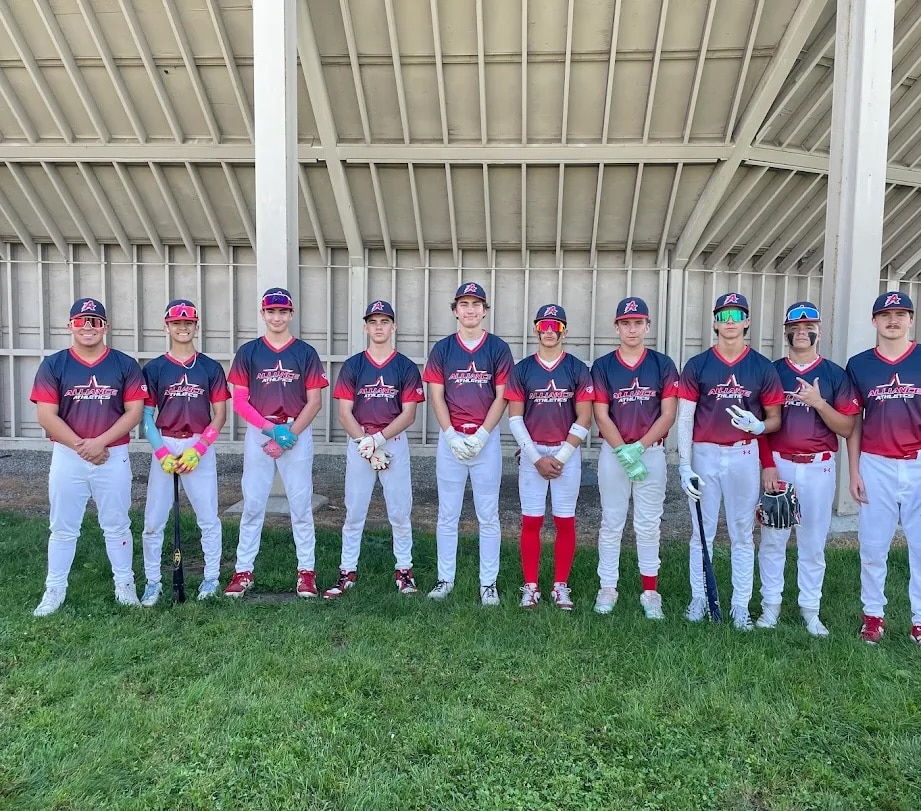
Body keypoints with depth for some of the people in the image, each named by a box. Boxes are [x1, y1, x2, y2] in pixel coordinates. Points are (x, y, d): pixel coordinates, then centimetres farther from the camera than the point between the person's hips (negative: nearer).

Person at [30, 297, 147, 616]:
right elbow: (47, 416, -5)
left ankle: (125, 585, 20)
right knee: (63, 528, 10)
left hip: (113, 456, 0)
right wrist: (81, 446, -15)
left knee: (116, 526, 9)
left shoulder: (125, 365, 1)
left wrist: (100, 442, -15)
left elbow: (134, 412, -5)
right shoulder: (53, 365, 1)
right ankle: (55, 590, 21)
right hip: (67, 456, 1)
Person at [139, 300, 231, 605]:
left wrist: (198, 449, -9)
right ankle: (152, 582, 17)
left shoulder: (210, 368, 4)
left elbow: (220, 414, 2)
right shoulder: (154, 369, 4)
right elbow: (146, 416, 3)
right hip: (164, 448, 1)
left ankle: (211, 578, 18)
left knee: (208, 518, 3)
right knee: (153, 521, 3)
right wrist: (162, 452, -10)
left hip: (200, 449, 0)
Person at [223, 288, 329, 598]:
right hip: (257, 433, 1)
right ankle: (243, 571, 14)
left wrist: (289, 435, -10)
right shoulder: (248, 352, 6)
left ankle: (306, 571, 11)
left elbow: (314, 402, 0)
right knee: (252, 504, 4)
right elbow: (239, 401, 2)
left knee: (301, 504, 2)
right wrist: (270, 427, -11)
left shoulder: (306, 353, 4)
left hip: (298, 433, -1)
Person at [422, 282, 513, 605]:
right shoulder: (442, 349, 6)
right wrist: (452, 436, -9)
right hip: (450, 438, 1)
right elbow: (436, 396, 3)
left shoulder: (498, 348, 2)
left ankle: (488, 583, 14)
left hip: (486, 438, -1)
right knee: (447, 514, 8)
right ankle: (445, 579, 19)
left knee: (488, 515, 4)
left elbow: (501, 397, -2)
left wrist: (481, 435, -11)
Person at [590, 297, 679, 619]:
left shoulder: (663, 365, 2)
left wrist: (637, 447, -12)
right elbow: (601, 417, -4)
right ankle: (607, 588, 15)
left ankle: (650, 592, 16)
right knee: (611, 523, 6)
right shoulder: (602, 366, 1)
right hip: (612, 453, 0)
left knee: (648, 525, 6)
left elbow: (668, 414, -2)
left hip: (651, 452, 0)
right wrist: (623, 452, -14)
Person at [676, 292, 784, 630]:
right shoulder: (697, 365, 0)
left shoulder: (763, 368, 2)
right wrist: (684, 466, -8)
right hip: (704, 455, 0)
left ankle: (740, 605, 19)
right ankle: (698, 598, 21)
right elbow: (685, 418, -2)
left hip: (744, 456, 1)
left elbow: (775, 418, 7)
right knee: (701, 532, 8)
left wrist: (758, 426, -17)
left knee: (742, 534, 8)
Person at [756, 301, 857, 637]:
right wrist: (767, 465, -7)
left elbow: (846, 428, -1)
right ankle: (770, 605, 17)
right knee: (772, 539, 4)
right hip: (778, 465, 0)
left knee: (813, 542, 7)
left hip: (818, 468, 0)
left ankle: (810, 609, 20)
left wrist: (819, 402, -17)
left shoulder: (836, 375, 3)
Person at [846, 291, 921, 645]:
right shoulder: (859, 365, 5)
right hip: (876, 466, 1)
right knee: (873, 547, 8)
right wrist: (854, 472, 3)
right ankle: (873, 615, 21)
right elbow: (853, 423, 7)